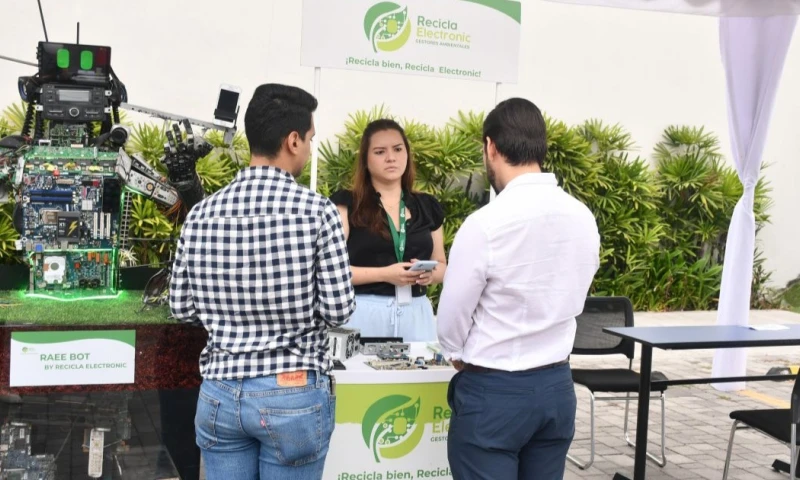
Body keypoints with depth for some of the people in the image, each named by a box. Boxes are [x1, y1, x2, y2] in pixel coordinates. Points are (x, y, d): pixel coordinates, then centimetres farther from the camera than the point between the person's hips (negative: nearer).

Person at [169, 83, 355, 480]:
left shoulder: (201, 214, -2)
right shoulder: (316, 210, -13)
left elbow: (181, 307, 5)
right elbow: (339, 311, -11)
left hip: (219, 392, 4)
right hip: (294, 394, -3)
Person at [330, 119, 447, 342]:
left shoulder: (427, 207, 10)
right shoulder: (347, 204, -2)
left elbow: (442, 265, 17)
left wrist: (430, 274, -5)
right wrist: (384, 274, -18)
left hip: (416, 314, 4)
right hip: (364, 313, -3)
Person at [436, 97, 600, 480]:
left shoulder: (485, 224, -19)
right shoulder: (584, 218, -2)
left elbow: (452, 318, -9)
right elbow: (571, 304, 8)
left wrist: (459, 358, 11)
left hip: (492, 391, -5)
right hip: (557, 385, 6)